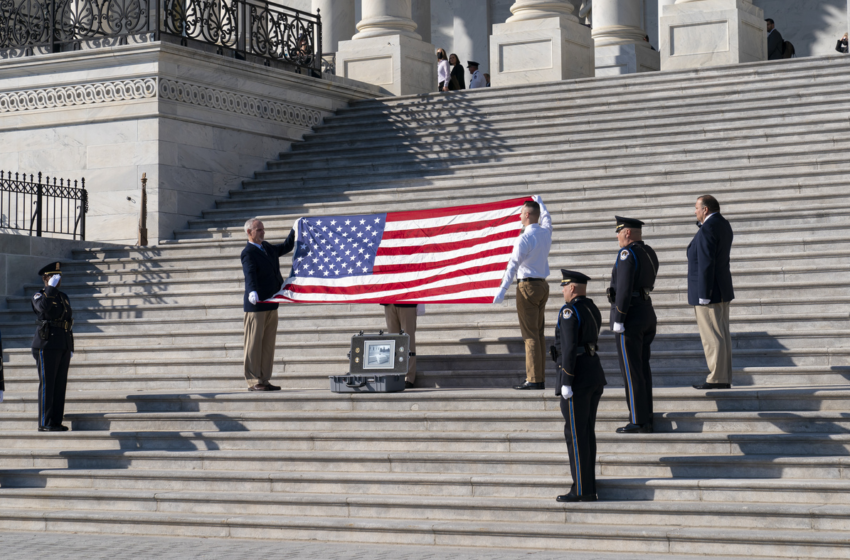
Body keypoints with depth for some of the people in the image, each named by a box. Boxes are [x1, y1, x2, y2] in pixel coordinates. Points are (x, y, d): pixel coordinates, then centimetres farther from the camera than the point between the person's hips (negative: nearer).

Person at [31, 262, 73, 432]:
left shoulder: (64, 297, 19)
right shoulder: (39, 295, -2)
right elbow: (43, 306, -27)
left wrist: (71, 348, 18)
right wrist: (51, 287, -20)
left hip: (63, 347, 7)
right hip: (47, 346, -7)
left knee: (60, 385, 6)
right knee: (47, 385, -6)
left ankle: (56, 421, 10)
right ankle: (45, 423, -4)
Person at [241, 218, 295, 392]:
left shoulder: (267, 247, 15)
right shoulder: (248, 253, -11)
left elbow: (285, 247, 30)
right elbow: (250, 274, -27)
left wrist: (294, 232, 17)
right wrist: (252, 292, -43)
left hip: (271, 306, 9)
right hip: (256, 306, -9)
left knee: (268, 345, 10)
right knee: (254, 344, -4)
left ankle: (264, 380, 14)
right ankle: (253, 381, -1)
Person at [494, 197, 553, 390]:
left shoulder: (524, 239, -15)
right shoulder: (546, 233, 8)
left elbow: (513, 265, -18)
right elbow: (546, 219, 32)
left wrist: (503, 290, -18)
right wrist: (539, 202, 50)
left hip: (528, 286, -8)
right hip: (542, 285, 8)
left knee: (530, 335, -9)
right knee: (539, 333, 10)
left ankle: (533, 380, -13)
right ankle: (540, 379, 11)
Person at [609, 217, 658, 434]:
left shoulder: (627, 254, -15)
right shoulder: (649, 253, 12)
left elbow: (624, 288, -20)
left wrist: (618, 320, -18)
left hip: (630, 316, -9)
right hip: (647, 312, 9)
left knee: (631, 370, -4)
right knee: (642, 367, 13)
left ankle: (638, 422, -2)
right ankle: (647, 420, 15)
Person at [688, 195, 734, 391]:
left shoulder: (707, 229, -18)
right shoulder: (723, 225, 11)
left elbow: (706, 264, -23)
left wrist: (704, 295, -22)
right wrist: (702, 222, 13)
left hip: (708, 292, -10)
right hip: (722, 290, 10)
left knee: (712, 337, -8)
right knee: (722, 336, 11)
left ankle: (717, 379, -7)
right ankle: (725, 378, 13)